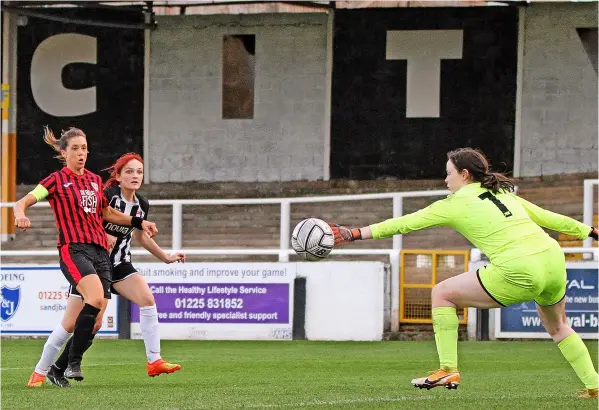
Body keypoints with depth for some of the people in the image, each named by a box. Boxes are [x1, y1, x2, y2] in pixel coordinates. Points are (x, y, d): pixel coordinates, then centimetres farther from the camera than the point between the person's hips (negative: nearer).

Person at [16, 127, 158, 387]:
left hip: (100, 251, 6)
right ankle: (74, 364, -24)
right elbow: (23, 202, -3)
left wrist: (139, 222, 24)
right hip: (74, 249, -6)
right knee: (96, 297, -31)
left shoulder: (95, 180, 19)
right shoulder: (57, 180, 3)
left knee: (94, 321, -5)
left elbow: (108, 213, 34)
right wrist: (20, 215, -26)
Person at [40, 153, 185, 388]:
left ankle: (154, 361, -14)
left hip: (119, 264, 5)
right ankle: (41, 370, 13)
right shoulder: (107, 195, -18)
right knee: (70, 324, -4)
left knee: (147, 299, -19)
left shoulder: (142, 205, 3)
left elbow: (141, 236, 20)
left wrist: (166, 257, 19)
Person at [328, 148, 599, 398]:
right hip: (553, 258, 7)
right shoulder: (503, 192, 23)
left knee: (442, 294, 8)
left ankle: (448, 371, 6)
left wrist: (355, 234, 9)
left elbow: (404, 223, 6)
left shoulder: (457, 203, 6)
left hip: (518, 272, -7)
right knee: (557, 327, 33)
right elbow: (548, 217, 26)